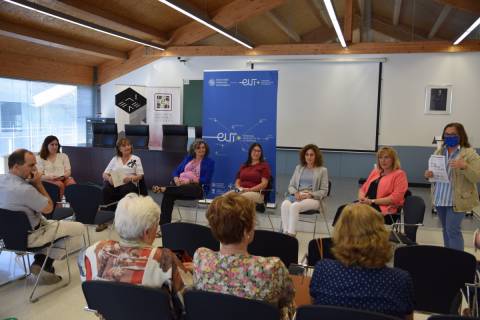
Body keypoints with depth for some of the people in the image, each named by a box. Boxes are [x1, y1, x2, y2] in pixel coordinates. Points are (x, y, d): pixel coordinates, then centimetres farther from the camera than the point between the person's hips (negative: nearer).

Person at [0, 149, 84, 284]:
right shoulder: (24, 189, -34)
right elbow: (49, 208, -17)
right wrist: (38, 183, -15)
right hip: (27, 236, -9)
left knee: (60, 224, 27)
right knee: (79, 227, 1)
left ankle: (42, 262, 18)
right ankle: (43, 263, 12)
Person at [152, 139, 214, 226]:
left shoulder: (209, 162, 10)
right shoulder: (188, 158, 24)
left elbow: (206, 180, -2)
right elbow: (176, 171, 18)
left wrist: (189, 181, -12)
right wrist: (176, 179, -6)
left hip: (197, 187, -3)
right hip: (181, 185, 3)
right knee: (168, 195, -31)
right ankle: (164, 224, -35)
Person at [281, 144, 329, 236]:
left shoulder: (322, 170, 8)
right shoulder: (298, 168, 20)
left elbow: (324, 191, 2)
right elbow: (291, 185, 17)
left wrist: (309, 194, -14)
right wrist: (296, 193, -6)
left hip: (313, 198, -4)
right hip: (297, 195, 4)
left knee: (294, 206, -35)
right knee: (285, 204, -32)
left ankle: (291, 234, -36)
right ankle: (285, 233, -35)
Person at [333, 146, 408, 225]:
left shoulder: (399, 174, 0)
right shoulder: (375, 171, 22)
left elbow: (395, 198, -10)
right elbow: (363, 188, 22)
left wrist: (372, 201, -15)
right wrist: (362, 197, -3)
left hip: (385, 210, -6)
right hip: (367, 203, 7)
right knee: (342, 209, -21)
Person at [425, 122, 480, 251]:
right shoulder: (439, 152, 11)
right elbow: (433, 172, 17)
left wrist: (464, 166, -28)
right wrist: (428, 174, -6)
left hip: (457, 200, -6)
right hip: (440, 198, 6)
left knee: (453, 230, -8)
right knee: (445, 230, 14)